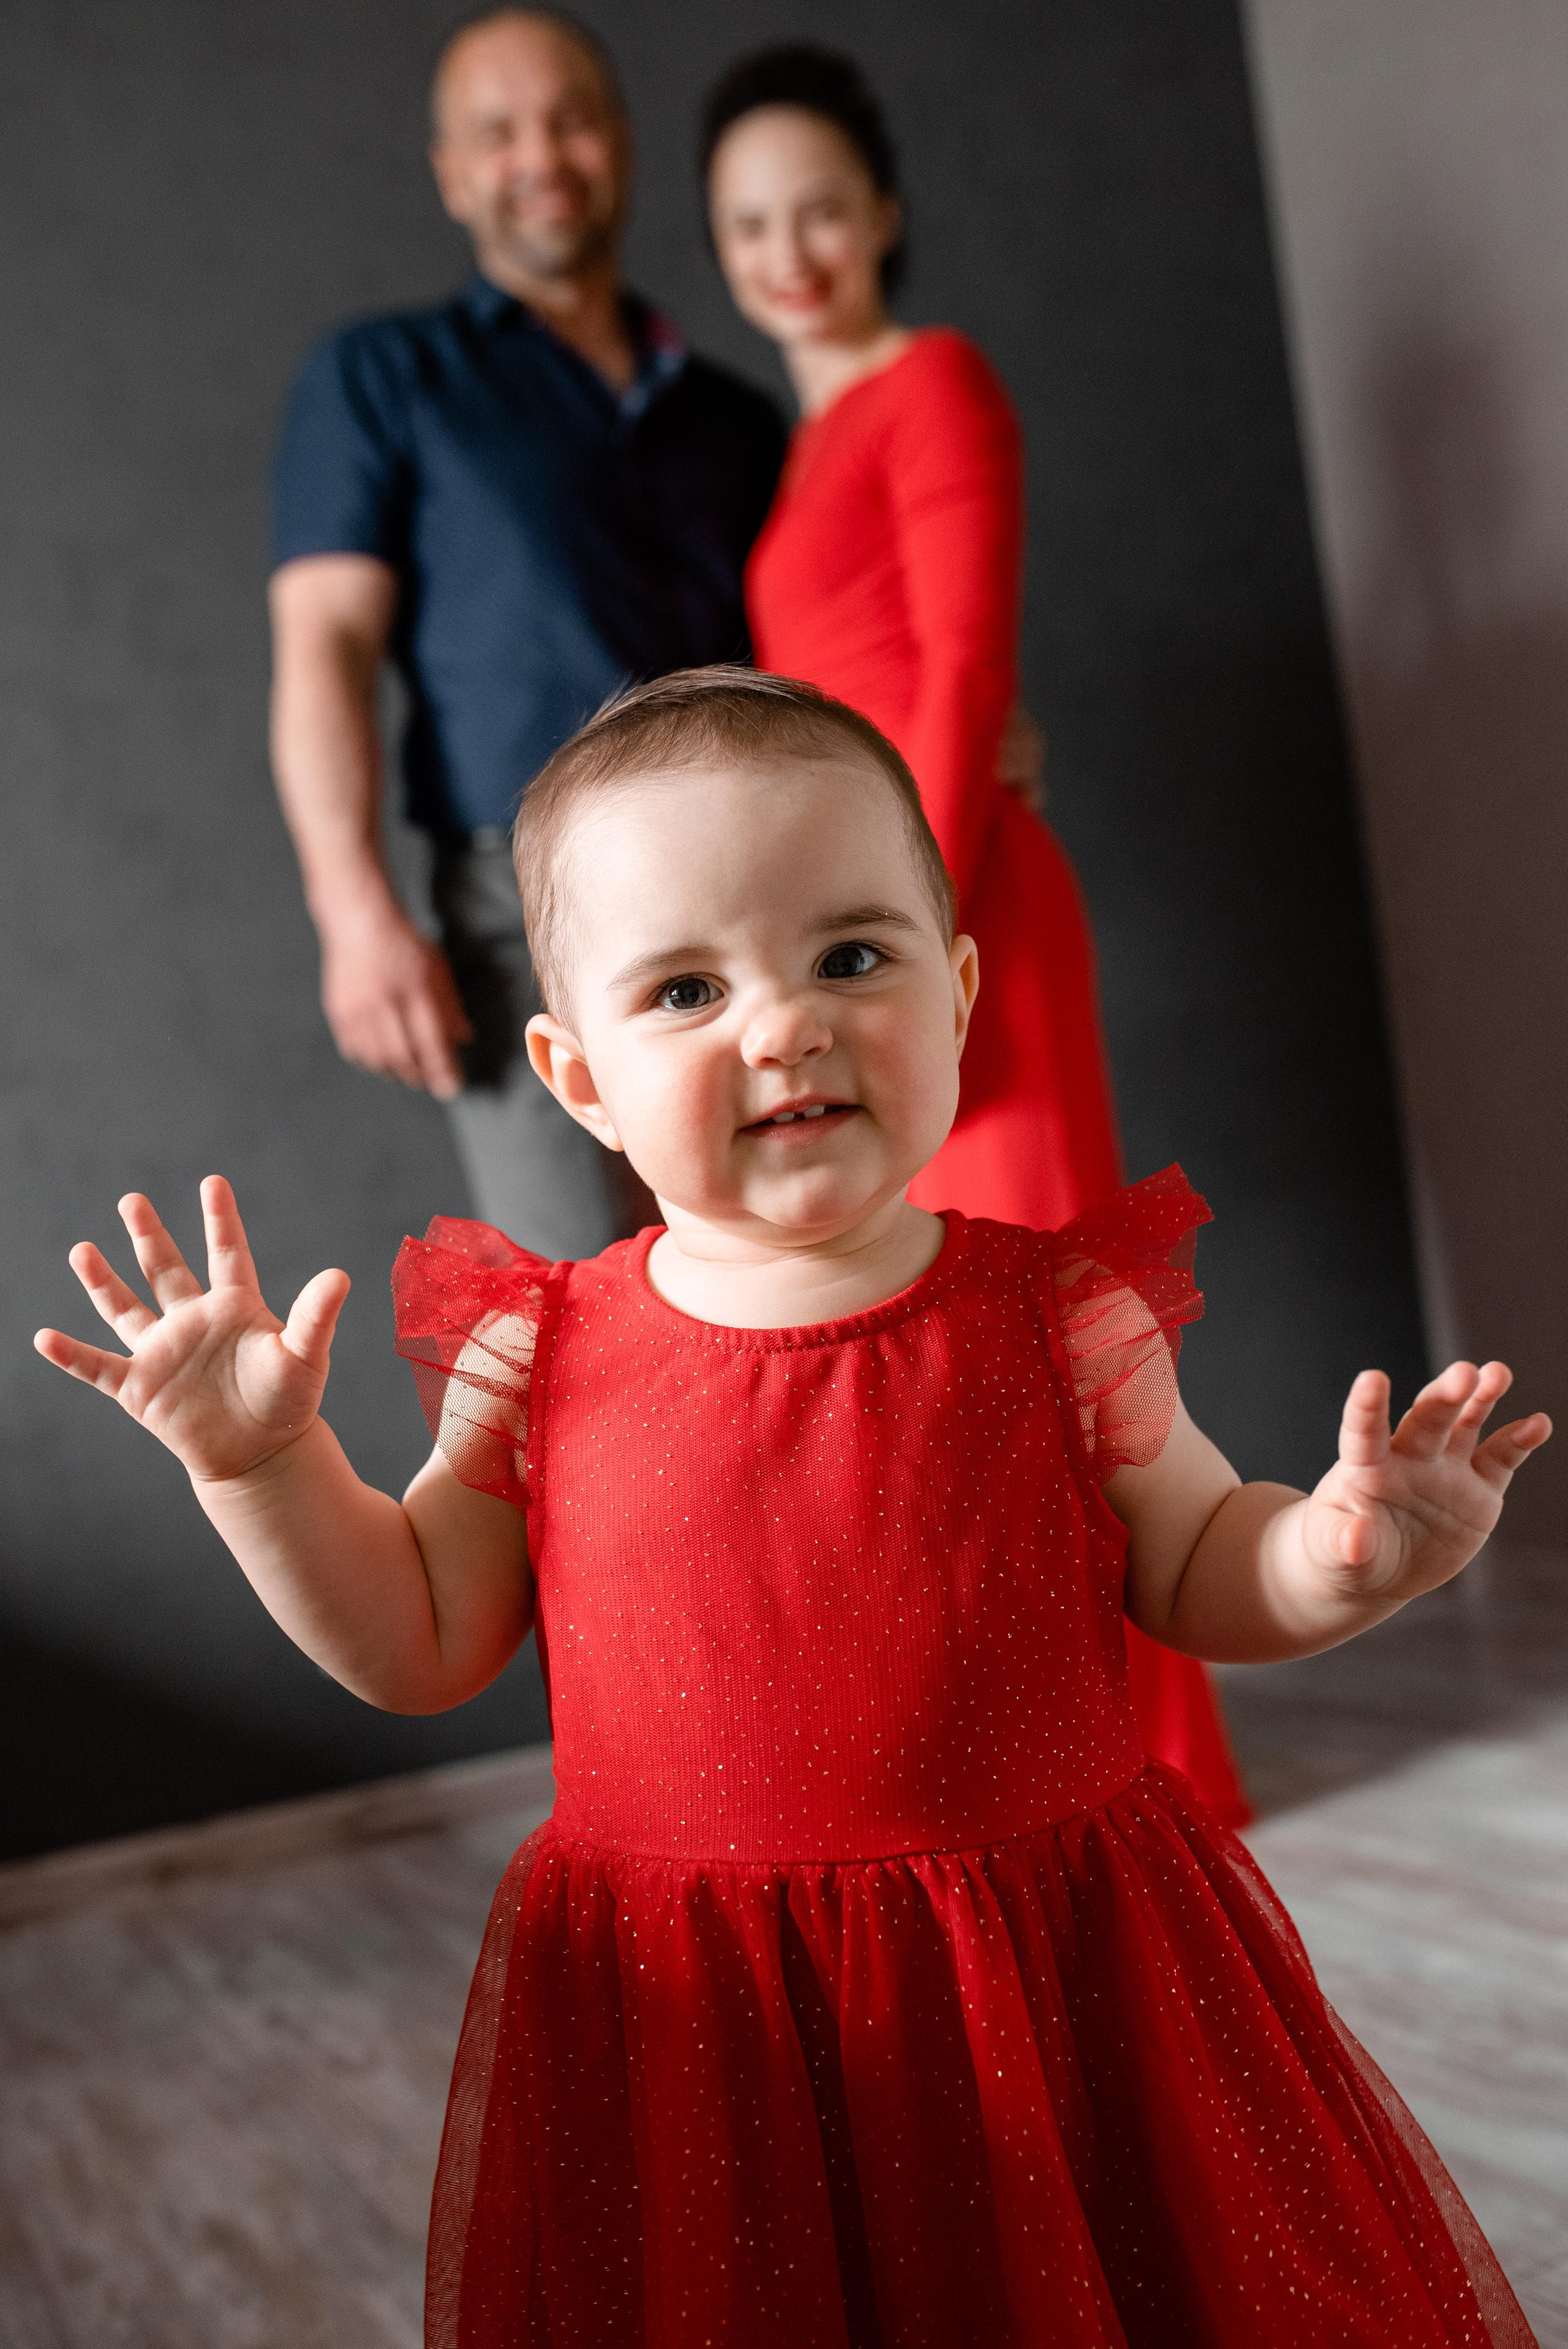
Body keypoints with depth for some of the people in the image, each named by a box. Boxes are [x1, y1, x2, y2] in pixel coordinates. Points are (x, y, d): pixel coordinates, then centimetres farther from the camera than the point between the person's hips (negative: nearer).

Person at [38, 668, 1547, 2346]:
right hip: (682, 2023, 1)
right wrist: (256, 1462, -7)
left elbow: (1199, 1577, 4)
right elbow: (421, 1648, 5)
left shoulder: (1060, 1317, -7)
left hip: (1064, 1979, 0)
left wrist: (1343, 1556, -16)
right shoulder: (540, 1355, -6)